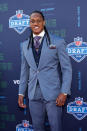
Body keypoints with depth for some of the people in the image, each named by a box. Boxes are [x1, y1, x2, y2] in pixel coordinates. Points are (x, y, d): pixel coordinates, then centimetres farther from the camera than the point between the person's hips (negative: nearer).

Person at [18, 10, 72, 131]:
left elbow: (66, 68, -4)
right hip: (34, 94, 4)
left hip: (52, 93, -3)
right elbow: (24, 70, 14)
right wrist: (21, 93, 10)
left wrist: (64, 92, -12)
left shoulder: (58, 42, -4)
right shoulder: (25, 45, 9)